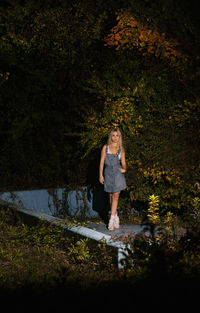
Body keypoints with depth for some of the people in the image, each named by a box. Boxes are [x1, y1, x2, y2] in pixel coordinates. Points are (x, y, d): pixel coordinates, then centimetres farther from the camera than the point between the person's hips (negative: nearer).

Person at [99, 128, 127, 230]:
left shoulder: (121, 149, 5)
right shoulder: (105, 147, 3)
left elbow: (123, 162, 6)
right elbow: (102, 161, 3)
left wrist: (124, 168, -17)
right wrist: (101, 175, -3)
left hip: (118, 173, -1)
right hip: (108, 173, 1)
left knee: (116, 196, -8)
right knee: (111, 196, 8)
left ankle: (112, 219, -11)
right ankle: (116, 217, 21)